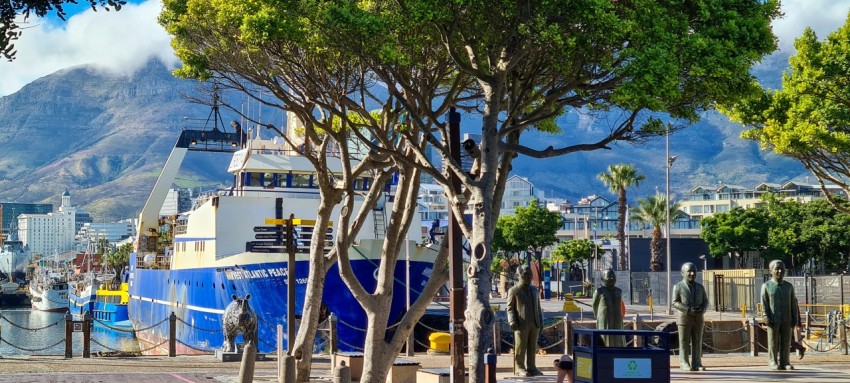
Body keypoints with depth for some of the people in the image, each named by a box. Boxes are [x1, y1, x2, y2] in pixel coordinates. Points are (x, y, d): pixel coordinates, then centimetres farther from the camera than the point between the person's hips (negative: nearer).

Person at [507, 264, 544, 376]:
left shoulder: (534, 290, 17)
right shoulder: (514, 291, 0)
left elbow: (538, 307, 19)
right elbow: (510, 307, -2)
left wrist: (541, 321, 12)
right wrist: (512, 321, -14)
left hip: (534, 324, 5)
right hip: (521, 324, -5)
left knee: (532, 347, 7)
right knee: (520, 347, -2)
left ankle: (531, 367, 14)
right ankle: (519, 368, 4)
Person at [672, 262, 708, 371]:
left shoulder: (700, 287, 12)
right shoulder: (678, 287, -2)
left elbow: (705, 301, 12)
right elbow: (675, 303, -8)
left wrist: (702, 309, -11)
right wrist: (689, 310, -19)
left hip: (698, 319, 4)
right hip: (684, 317, -4)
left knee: (697, 342, 4)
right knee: (684, 342, -2)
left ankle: (696, 363, 8)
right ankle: (684, 364, 1)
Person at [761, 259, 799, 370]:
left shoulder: (789, 286, 10)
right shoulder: (766, 286, 0)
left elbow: (793, 303, 10)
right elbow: (764, 303, -3)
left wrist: (795, 318, 4)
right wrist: (766, 317, -12)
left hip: (786, 320, 3)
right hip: (773, 319, -3)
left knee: (786, 342, 4)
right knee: (773, 341, 0)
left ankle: (784, 362, 10)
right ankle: (773, 362, 6)